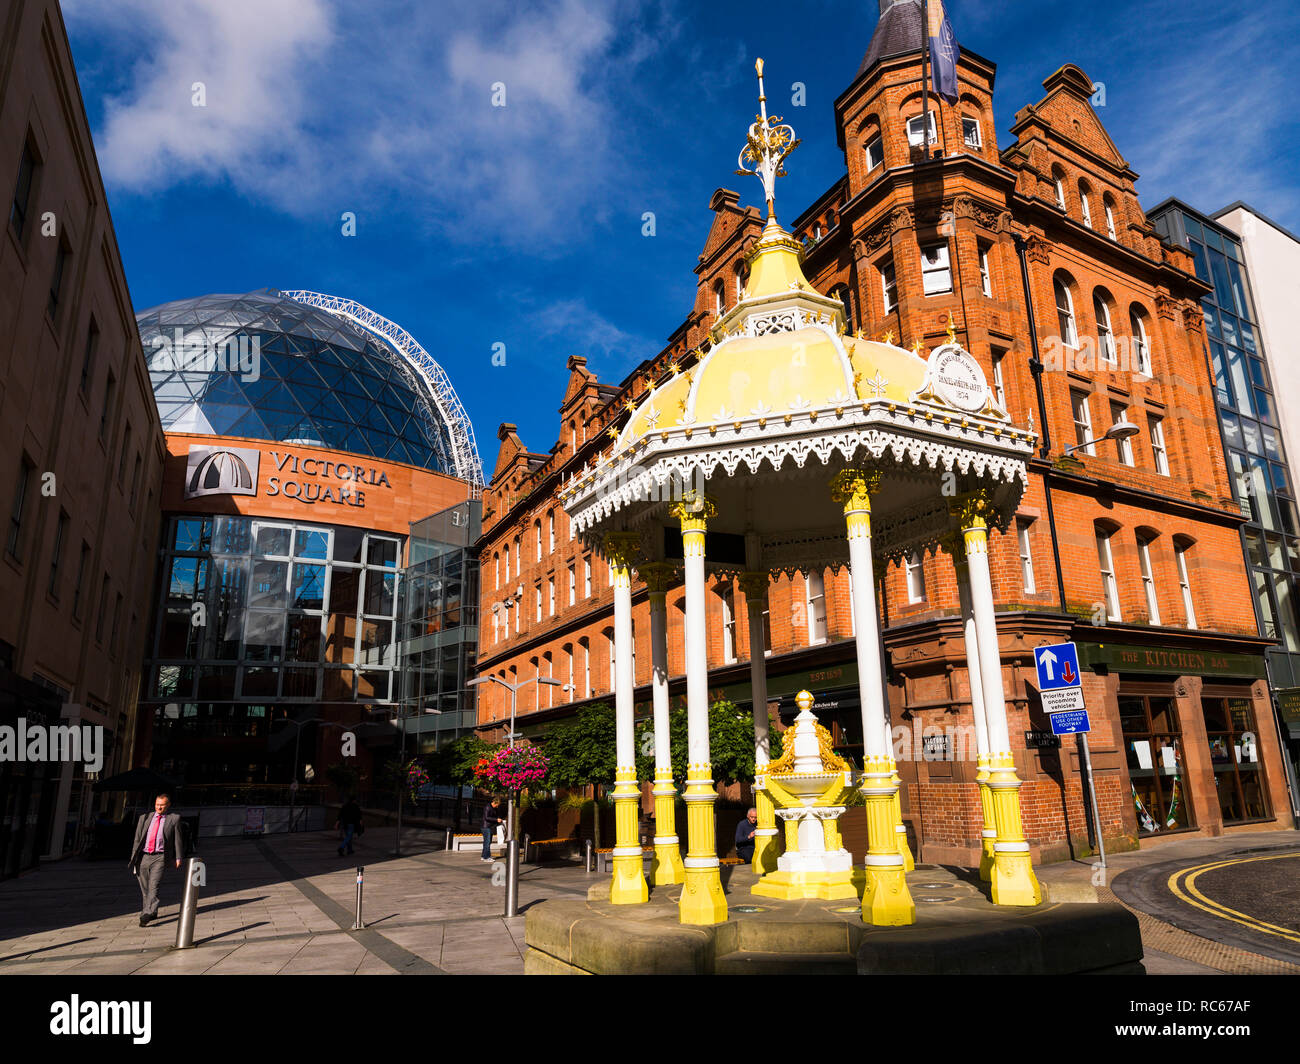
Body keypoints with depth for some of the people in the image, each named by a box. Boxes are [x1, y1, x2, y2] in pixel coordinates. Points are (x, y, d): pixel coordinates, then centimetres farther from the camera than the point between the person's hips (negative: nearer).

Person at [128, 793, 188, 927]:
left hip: (160, 857, -4)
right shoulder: (144, 818, 13)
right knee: (144, 889, 11)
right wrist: (134, 858, 8)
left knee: (153, 887, -17)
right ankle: (153, 913, 25)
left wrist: (178, 858, 2)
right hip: (143, 857, 4)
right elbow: (137, 839, 13)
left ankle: (146, 915, -22)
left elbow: (178, 839, 6)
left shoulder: (174, 818, 5)